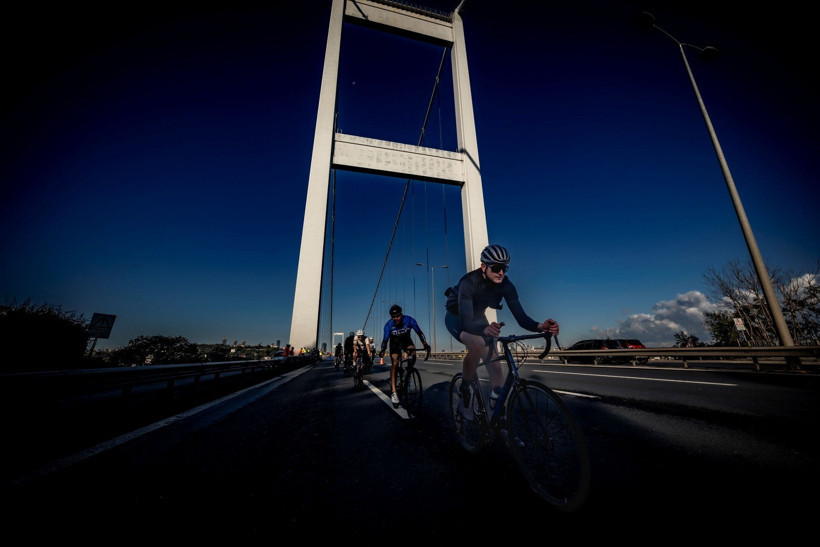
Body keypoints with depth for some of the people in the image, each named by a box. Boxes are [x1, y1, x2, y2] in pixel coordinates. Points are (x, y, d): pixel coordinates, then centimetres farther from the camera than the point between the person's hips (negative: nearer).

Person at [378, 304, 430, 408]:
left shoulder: (409, 320, -27)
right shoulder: (388, 325, -26)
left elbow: (419, 332, -27)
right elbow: (385, 338, -27)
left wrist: (425, 344, -38)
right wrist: (382, 350, -45)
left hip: (406, 340, 1)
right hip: (395, 342, -1)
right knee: (394, 363, -17)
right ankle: (394, 392, -17)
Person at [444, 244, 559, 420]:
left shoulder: (505, 285, -20)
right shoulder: (469, 282, -35)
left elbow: (520, 316, -25)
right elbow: (466, 321, -44)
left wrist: (540, 326, -45)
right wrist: (485, 329, -65)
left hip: (477, 317, 5)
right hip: (456, 317, -5)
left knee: (495, 367, -5)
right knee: (477, 344, -36)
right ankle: (466, 390, -10)